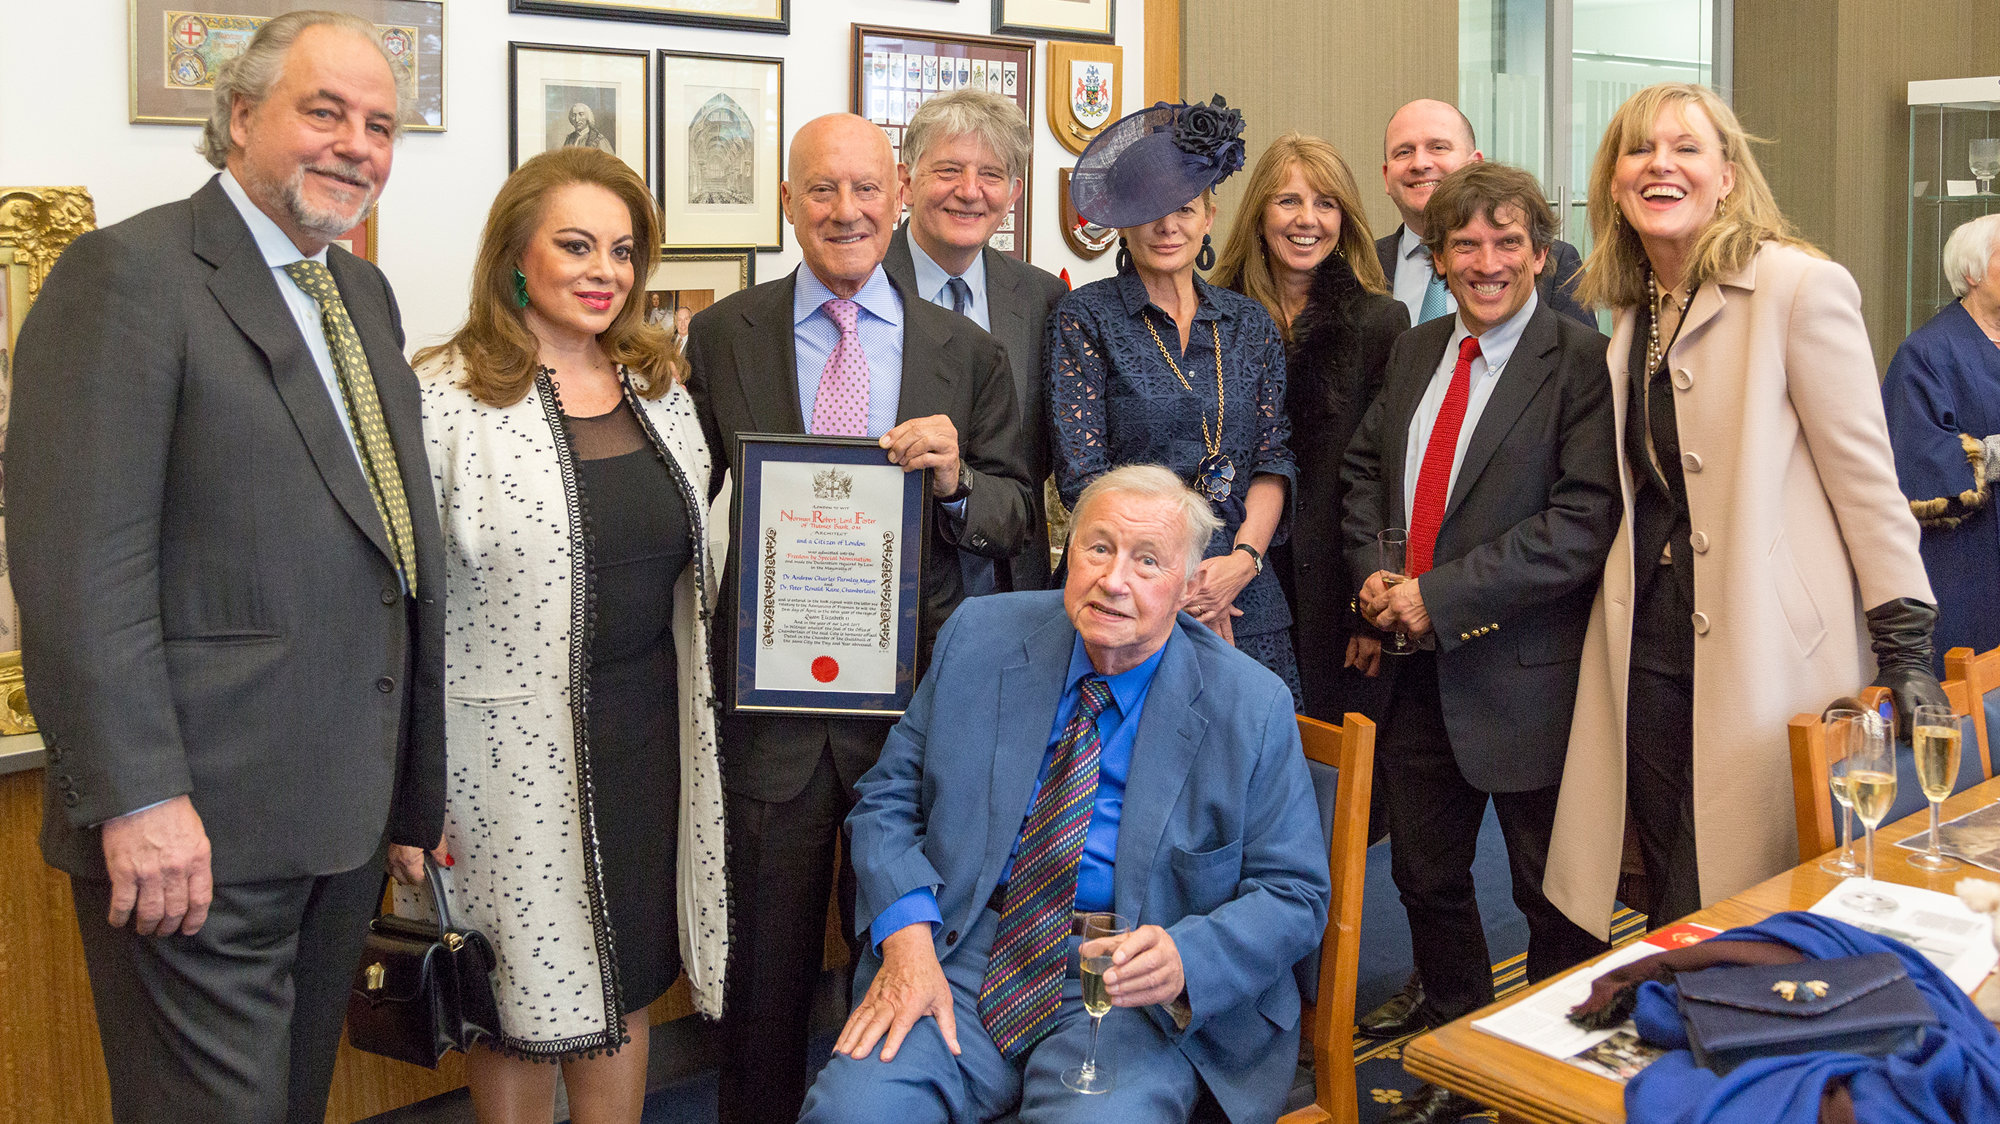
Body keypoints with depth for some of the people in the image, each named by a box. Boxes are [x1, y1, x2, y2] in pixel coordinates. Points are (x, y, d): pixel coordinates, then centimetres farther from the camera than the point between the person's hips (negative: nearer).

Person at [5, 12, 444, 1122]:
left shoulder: (364, 295, 15)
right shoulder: (128, 273, -11)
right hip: (198, 827, -8)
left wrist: (415, 781, 14)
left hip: (348, 809, 8)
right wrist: (138, 799, -22)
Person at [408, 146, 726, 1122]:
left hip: (649, 736, 5)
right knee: (523, 1002, 8)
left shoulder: (662, 388, 9)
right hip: (518, 742, -5)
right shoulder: (446, 397, -9)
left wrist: (702, 728, 12)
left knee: (624, 989, 15)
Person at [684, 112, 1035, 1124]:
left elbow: (1016, 518, 5)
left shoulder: (968, 353, 4)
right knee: (768, 957, 12)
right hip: (769, 691, 0)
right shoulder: (722, 336, 3)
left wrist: (957, 480, -16)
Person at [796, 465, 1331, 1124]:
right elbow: (889, 797, 6)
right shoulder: (980, 638, 2)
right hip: (962, 960, 2)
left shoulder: (1252, 710, -5)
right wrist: (907, 940, -11)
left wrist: (1184, 961, -21)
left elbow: (1294, 894, -1)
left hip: (1133, 995, -1)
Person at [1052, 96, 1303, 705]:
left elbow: (1273, 458, 8)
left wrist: (1243, 559, -10)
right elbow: (1081, 472, -7)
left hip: (1242, 596, 3)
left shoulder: (1251, 323, 12)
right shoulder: (1085, 316, 0)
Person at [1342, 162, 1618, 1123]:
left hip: (1523, 675, -6)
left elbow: (1582, 523, -20)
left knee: (1553, 896, 9)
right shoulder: (1414, 352, 10)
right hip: (1417, 669, 7)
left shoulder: (1582, 363, -12)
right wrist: (1373, 569, -1)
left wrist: (1440, 595, -20)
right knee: (1427, 876, 18)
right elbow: (1364, 467, 18)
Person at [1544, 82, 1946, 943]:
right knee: (1672, 900, 14)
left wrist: (1905, 646, -12)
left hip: (1765, 642, -6)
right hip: (1650, 638, 6)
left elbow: (1865, 475, -10)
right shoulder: (1630, 310, 11)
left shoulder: (1799, 286, -10)